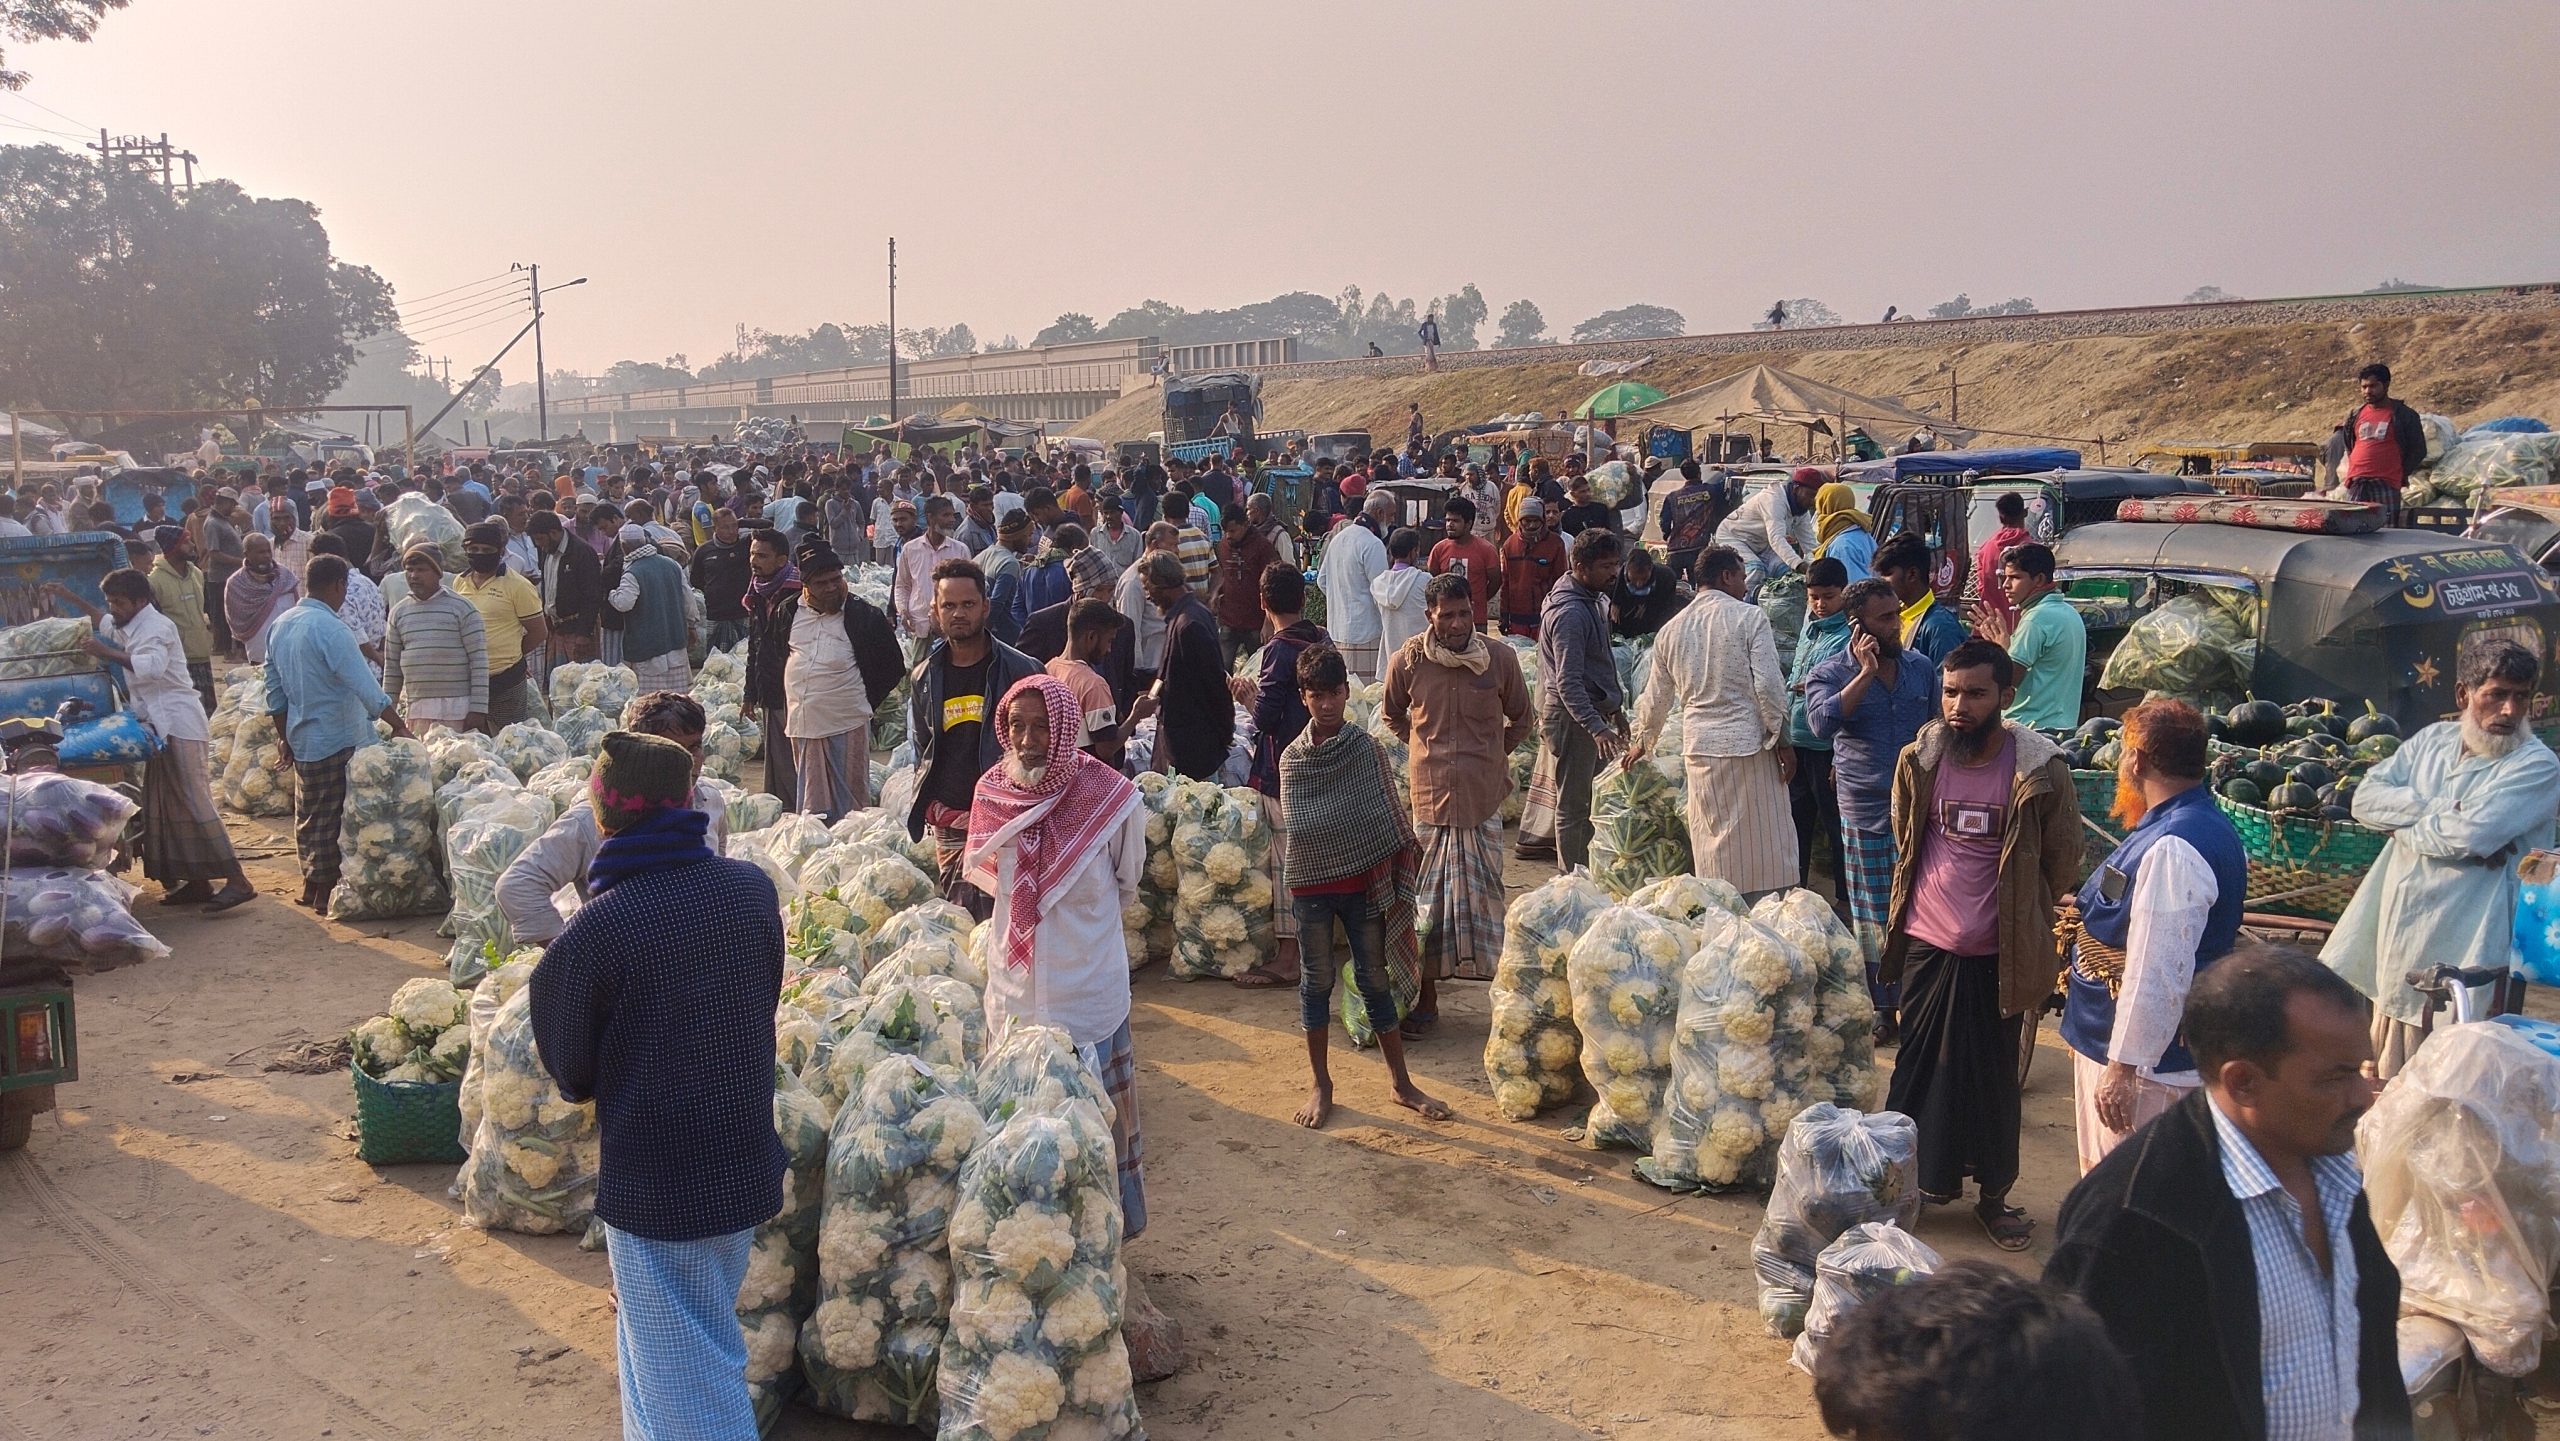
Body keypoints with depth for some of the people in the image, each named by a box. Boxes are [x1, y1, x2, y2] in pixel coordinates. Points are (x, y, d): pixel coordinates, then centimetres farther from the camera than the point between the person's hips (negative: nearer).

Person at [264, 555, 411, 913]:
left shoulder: (280, 625, 8)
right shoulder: (330, 629, -20)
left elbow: (274, 690, 14)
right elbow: (365, 686, -25)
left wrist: (284, 738, 20)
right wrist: (398, 725, -21)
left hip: (302, 741, 8)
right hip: (337, 742, -8)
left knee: (308, 816, 18)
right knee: (332, 819, 1)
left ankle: (311, 884, 28)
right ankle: (327, 890, 6)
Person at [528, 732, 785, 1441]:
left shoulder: (591, 935, -22)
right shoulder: (752, 889, -8)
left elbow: (571, 1074, -7)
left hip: (654, 1187, -5)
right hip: (745, 1163, 6)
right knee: (711, 1341, 28)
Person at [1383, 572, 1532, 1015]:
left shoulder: (1501, 658, -4)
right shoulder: (1407, 661, -5)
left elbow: (1521, 719, 13)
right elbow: (1391, 716, 15)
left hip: (1484, 797, 0)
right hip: (1430, 795, 0)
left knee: (1485, 895, 5)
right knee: (1428, 899, 5)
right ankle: (1427, 996, 13)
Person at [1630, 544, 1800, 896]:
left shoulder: (1672, 629, 11)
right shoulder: (1750, 617, -5)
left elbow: (1655, 699, 20)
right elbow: (1768, 686, -11)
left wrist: (1643, 742, 34)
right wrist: (1782, 741, -4)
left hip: (1699, 747, 4)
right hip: (1749, 745, -4)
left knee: (1711, 844, 11)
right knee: (1763, 845, 1)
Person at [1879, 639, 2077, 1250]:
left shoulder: (2041, 771, -12)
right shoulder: (1918, 762, -3)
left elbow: (2061, 867, -1)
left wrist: (2036, 942, 3)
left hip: (1997, 955, -2)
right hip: (1926, 946, 2)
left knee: (1993, 1078, 11)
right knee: (1921, 1067, 12)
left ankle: (1995, 1194, 26)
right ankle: (1922, 1180, 28)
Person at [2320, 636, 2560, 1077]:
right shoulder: (2432, 740, 11)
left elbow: (2471, 834, -21)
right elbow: (2365, 798, 1)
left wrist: (2402, 820, -4)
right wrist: (2440, 809, -12)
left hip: (2458, 953, -5)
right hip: (2394, 935, 5)